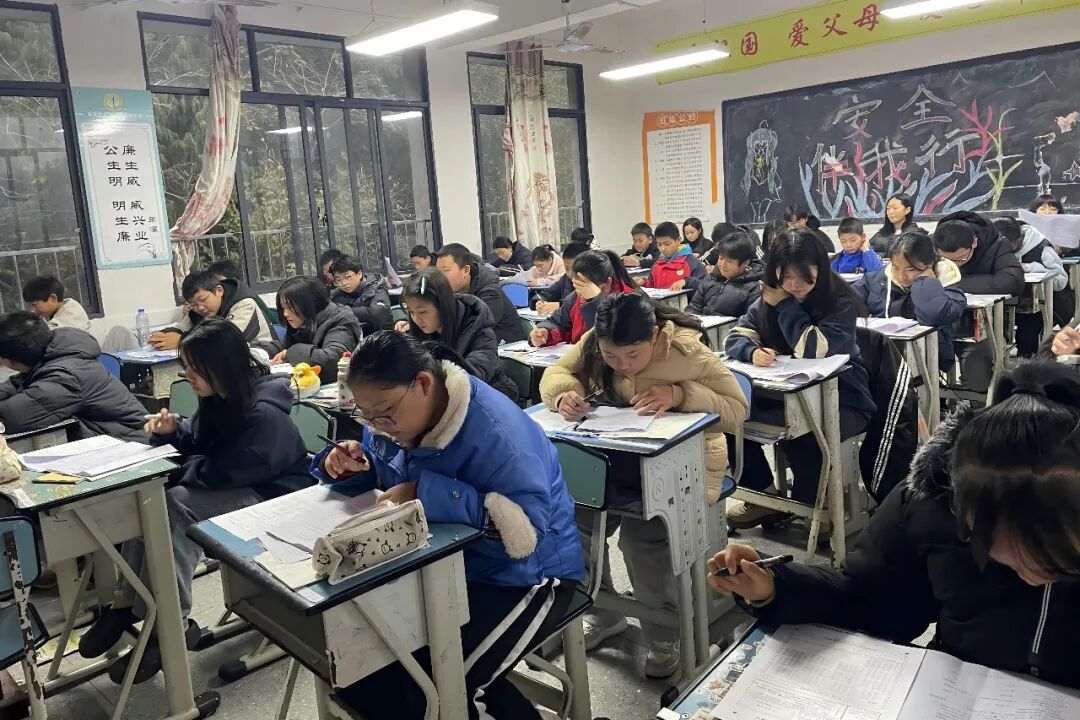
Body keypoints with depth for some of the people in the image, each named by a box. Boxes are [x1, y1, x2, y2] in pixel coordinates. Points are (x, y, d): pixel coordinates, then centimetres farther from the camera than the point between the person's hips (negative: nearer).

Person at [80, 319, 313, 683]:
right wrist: (170, 432, -9)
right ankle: (129, 605, -9)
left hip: (272, 501, -9)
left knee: (176, 504, -28)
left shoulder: (264, 415, -25)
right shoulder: (219, 399, 2)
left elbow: (220, 472, -26)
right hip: (234, 489, 9)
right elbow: (197, 445, 12)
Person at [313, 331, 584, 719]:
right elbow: (377, 469, 16)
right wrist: (346, 463, -9)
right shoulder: (395, 414, -2)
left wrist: (425, 495, -36)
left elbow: (529, 523, -36)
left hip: (524, 576, -7)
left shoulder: (492, 428, -28)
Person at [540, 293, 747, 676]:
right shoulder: (593, 344, -6)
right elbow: (556, 373, -1)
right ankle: (604, 613, 11)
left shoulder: (688, 351, -19)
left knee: (641, 533, -27)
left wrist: (678, 394, -32)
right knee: (572, 516, -15)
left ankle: (665, 636, 0)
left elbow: (737, 409, -16)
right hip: (620, 453, 5)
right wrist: (566, 394, -25)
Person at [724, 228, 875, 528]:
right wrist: (753, 351, -28)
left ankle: (811, 504, -5)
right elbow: (735, 337, -5)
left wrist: (785, 304, -20)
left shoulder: (841, 300, -15)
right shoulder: (769, 297, 1)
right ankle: (764, 496, 3)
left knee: (800, 431, -36)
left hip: (841, 399, -5)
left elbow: (812, 350, -28)